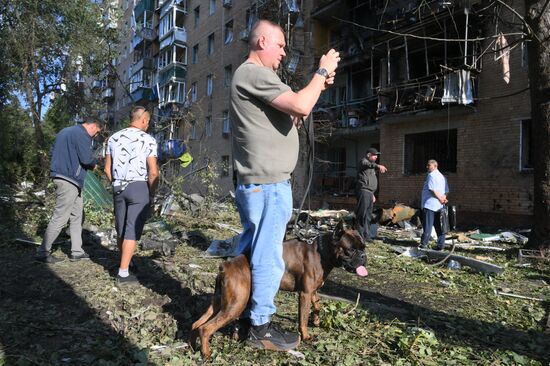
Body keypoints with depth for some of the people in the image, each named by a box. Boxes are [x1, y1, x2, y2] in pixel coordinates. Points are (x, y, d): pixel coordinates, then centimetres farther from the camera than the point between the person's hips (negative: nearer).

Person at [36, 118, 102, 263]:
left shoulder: (64, 131, 19)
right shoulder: (82, 134, -12)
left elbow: (53, 152, 24)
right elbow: (86, 158, -19)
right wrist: (93, 165, 1)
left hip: (60, 175, 10)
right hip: (70, 180, -10)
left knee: (77, 215, 13)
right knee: (60, 217, -5)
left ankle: (76, 252, 17)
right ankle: (43, 253, 1)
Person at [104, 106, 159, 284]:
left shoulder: (114, 138, 9)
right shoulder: (148, 139, -7)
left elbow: (107, 169, 10)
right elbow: (153, 172, -11)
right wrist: (152, 193, 0)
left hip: (118, 187, 6)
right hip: (139, 187, -5)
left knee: (121, 229, 16)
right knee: (132, 231, -2)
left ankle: (125, 263, 30)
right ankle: (123, 272, 0)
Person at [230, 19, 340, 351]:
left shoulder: (253, 77, 22)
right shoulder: (254, 74, -12)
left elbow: (292, 119, 21)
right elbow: (301, 107, -22)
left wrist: (318, 87, 13)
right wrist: (323, 71, -7)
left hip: (258, 183, 11)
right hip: (268, 185, -11)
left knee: (250, 252, 16)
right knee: (268, 258, -2)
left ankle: (242, 314, 28)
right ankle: (261, 327, 11)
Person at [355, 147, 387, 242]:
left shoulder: (371, 166, 26)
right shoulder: (364, 161, -4)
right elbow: (366, 165, -31)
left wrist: (372, 194, 26)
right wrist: (377, 166, -50)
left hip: (369, 192, 10)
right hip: (364, 191, -10)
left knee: (368, 216, 12)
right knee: (362, 215, -12)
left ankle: (367, 235, 19)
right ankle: (361, 235, -12)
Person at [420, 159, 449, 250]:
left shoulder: (431, 175, -8)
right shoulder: (442, 176, 20)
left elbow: (432, 189, -18)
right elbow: (446, 191, 17)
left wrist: (440, 198, -14)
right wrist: (443, 198, 1)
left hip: (429, 205, -9)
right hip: (439, 206, 9)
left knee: (427, 225, -6)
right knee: (439, 225, 8)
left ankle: (424, 244, -5)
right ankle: (441, 245, 9)